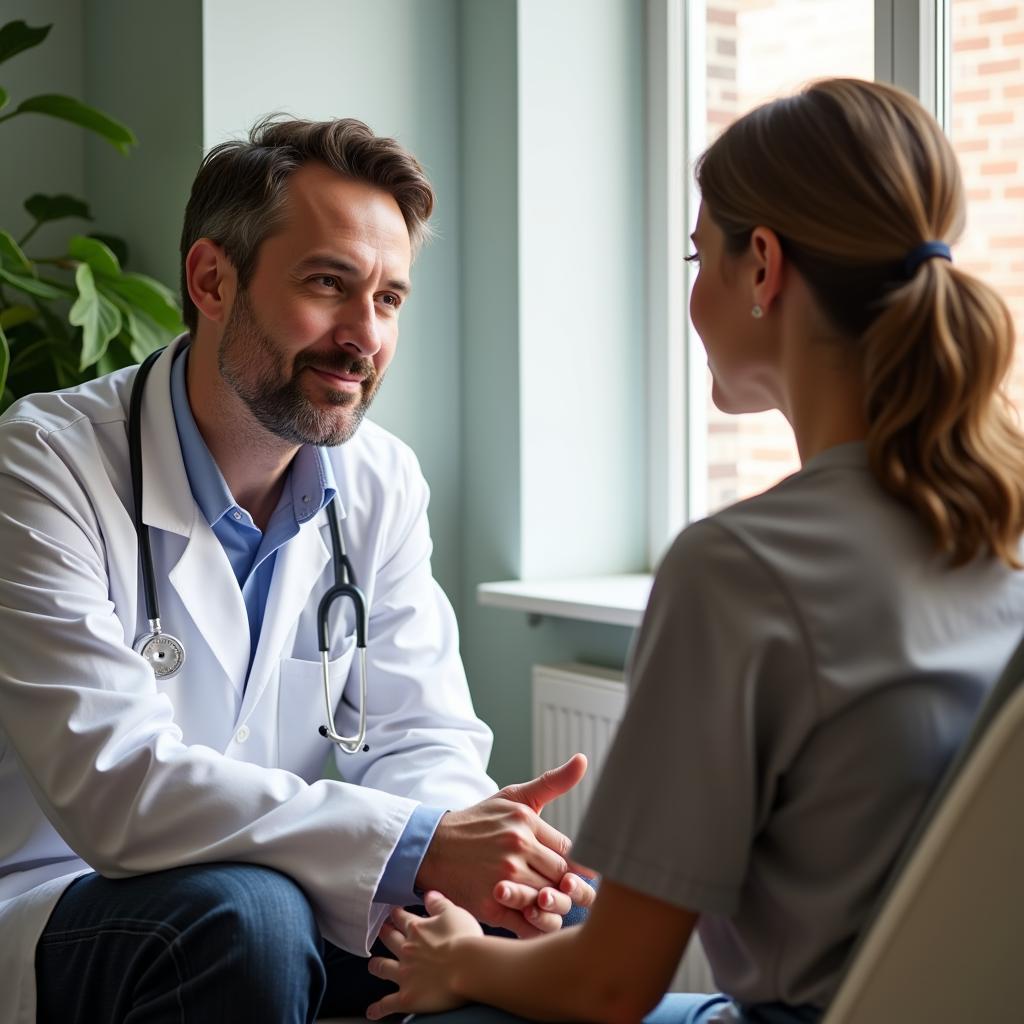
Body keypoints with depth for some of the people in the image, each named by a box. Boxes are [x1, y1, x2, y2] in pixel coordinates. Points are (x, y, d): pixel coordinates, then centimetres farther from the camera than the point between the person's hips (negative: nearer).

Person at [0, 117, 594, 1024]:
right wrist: (418, 846, -34)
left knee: (566, 911, -15)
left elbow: (419, 734, -1)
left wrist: (472, 834, -26)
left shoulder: (383, 482, 1)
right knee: (244, 915, -35)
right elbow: (114, 783, -28)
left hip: (287, 891, 5)